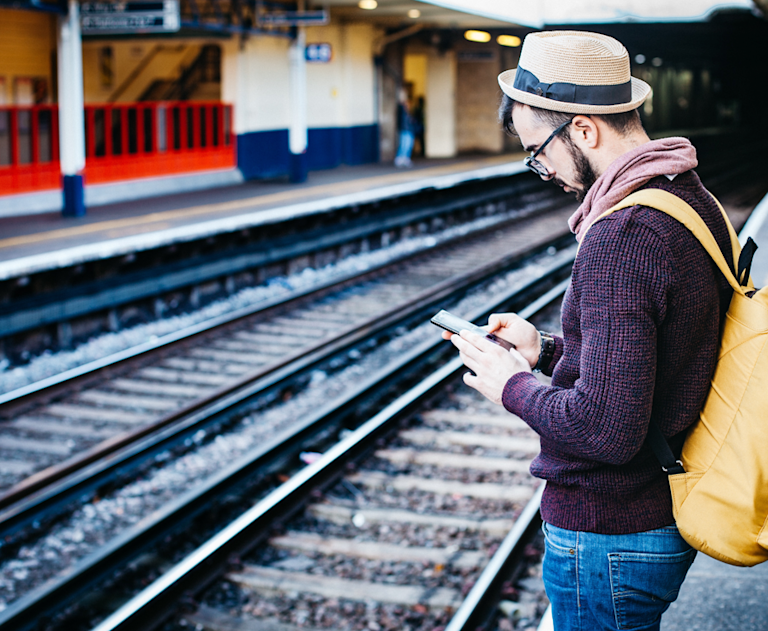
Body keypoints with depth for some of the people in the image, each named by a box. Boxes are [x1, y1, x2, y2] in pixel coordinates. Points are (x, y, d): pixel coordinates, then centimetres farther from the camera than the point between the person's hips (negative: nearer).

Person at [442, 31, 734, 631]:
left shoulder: (620, 237, -27)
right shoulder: (696, 201, 4)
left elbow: (608, 429, -30)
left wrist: (513, 385, -14)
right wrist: (547, 349, 10)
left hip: (607, 538, -9)